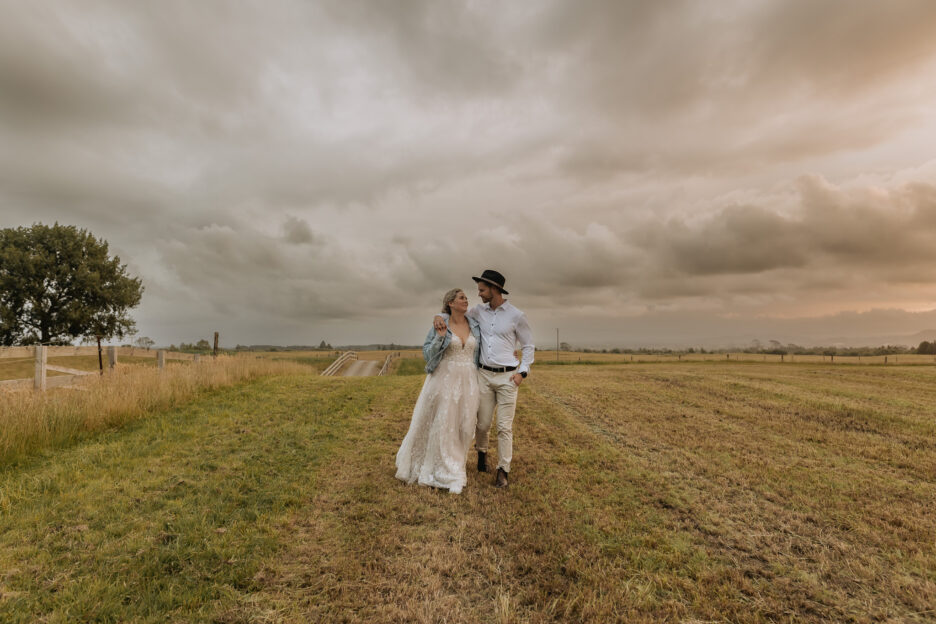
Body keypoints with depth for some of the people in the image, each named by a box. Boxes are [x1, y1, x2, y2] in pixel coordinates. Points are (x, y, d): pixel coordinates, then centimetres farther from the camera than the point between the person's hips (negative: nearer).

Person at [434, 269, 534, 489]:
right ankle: (481, 451, 39)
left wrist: (523, 372, -7)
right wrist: (440, 316, -5)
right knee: (483, 423, 9)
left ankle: (503, 471, 13)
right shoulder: (479, 311, 5)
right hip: (484, 375, 3)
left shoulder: (516, 316, -4)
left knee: (504, 426, 0)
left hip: (507, 377, -3)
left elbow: (528, 346, 3)